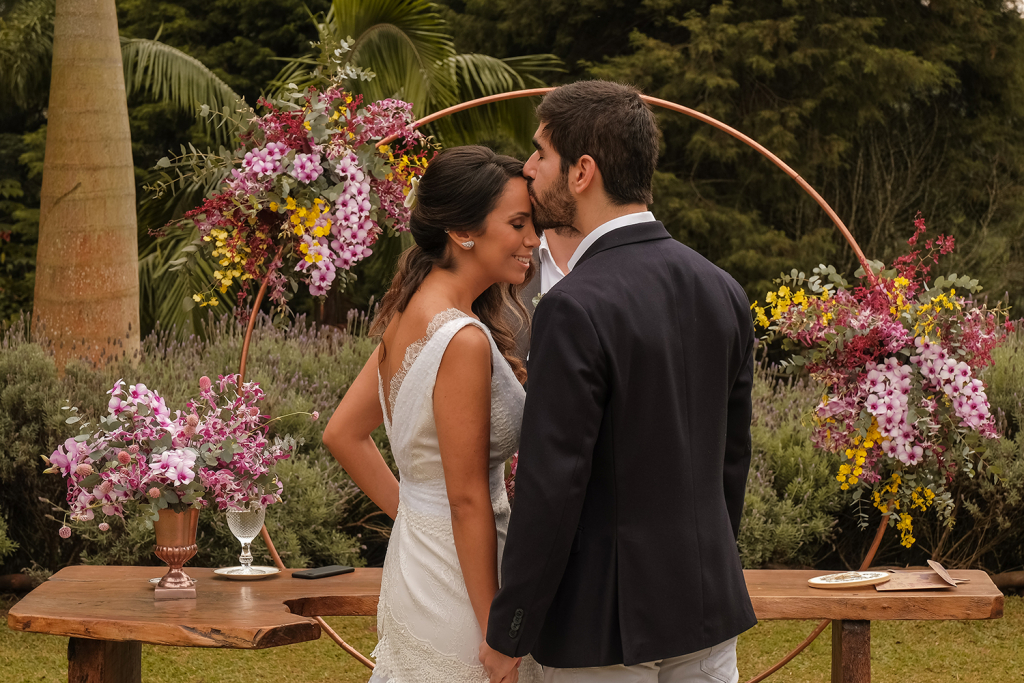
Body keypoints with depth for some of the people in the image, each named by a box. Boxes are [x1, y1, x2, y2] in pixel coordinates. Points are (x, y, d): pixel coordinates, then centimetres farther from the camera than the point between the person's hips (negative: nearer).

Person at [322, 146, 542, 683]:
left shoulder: (410, 313, 5)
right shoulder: (463, 340, -21)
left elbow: (342, 434, 14)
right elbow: (468, 499, -20)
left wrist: (404, 509, 13)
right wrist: (499, 634, -16)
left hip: (411, 562, 9)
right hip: (456, 584, -9)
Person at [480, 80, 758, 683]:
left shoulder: (576, 309, -19)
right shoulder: (721, 291, 3)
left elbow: (552, 489, -19)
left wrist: (509, 634, -11)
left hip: (605, 624, -7)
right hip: (708, 610, 7)